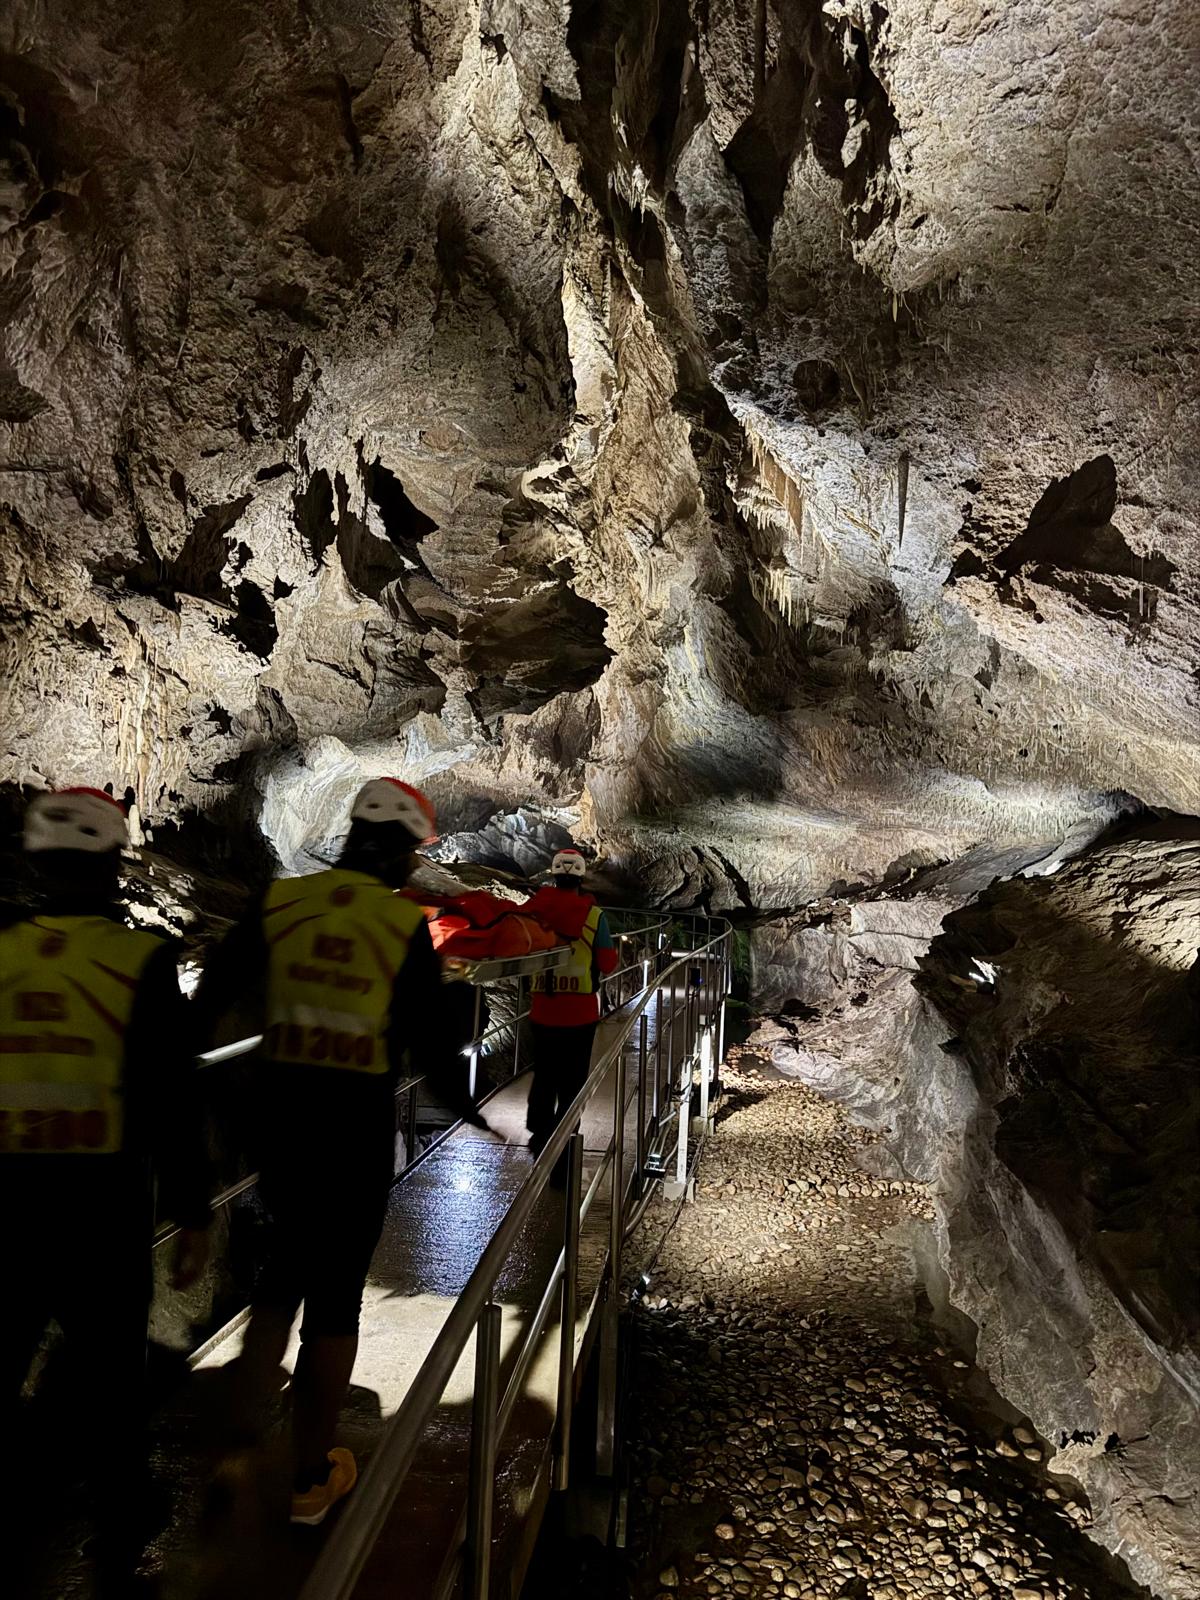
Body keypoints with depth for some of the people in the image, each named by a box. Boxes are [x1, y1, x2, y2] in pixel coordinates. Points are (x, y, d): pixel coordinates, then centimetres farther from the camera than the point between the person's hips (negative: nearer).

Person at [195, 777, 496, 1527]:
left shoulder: (279, 902, -3)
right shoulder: (406, 925, -12)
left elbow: (210, 1000, 1)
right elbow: (432, 1038, -10)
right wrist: (467, 1109, 7)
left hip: (280, 1121, 4)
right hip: (358, 1130, -3)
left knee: (286, 1265, 26)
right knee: (336, 1294, 11)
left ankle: (241, 1437, 22)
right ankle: (312, 1479, 26)